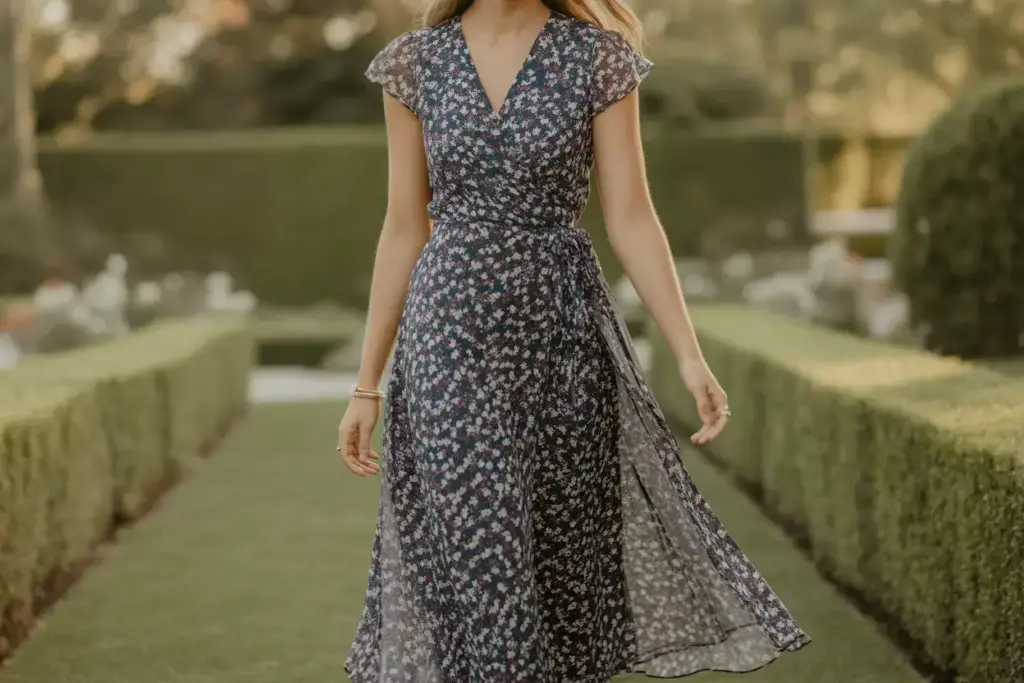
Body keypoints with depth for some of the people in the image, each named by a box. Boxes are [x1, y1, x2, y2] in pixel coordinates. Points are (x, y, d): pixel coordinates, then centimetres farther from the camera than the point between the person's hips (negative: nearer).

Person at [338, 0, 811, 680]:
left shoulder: (599, 57, -1)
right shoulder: (415, 61, 3)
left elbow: (631, 217, -2)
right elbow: (405, 230, 6)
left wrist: (690, 355, -10)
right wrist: (368, 382, 6)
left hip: (563, 327, 0)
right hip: (451, 336, 0)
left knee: (563, 549, 6)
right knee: (481, 560, -4)